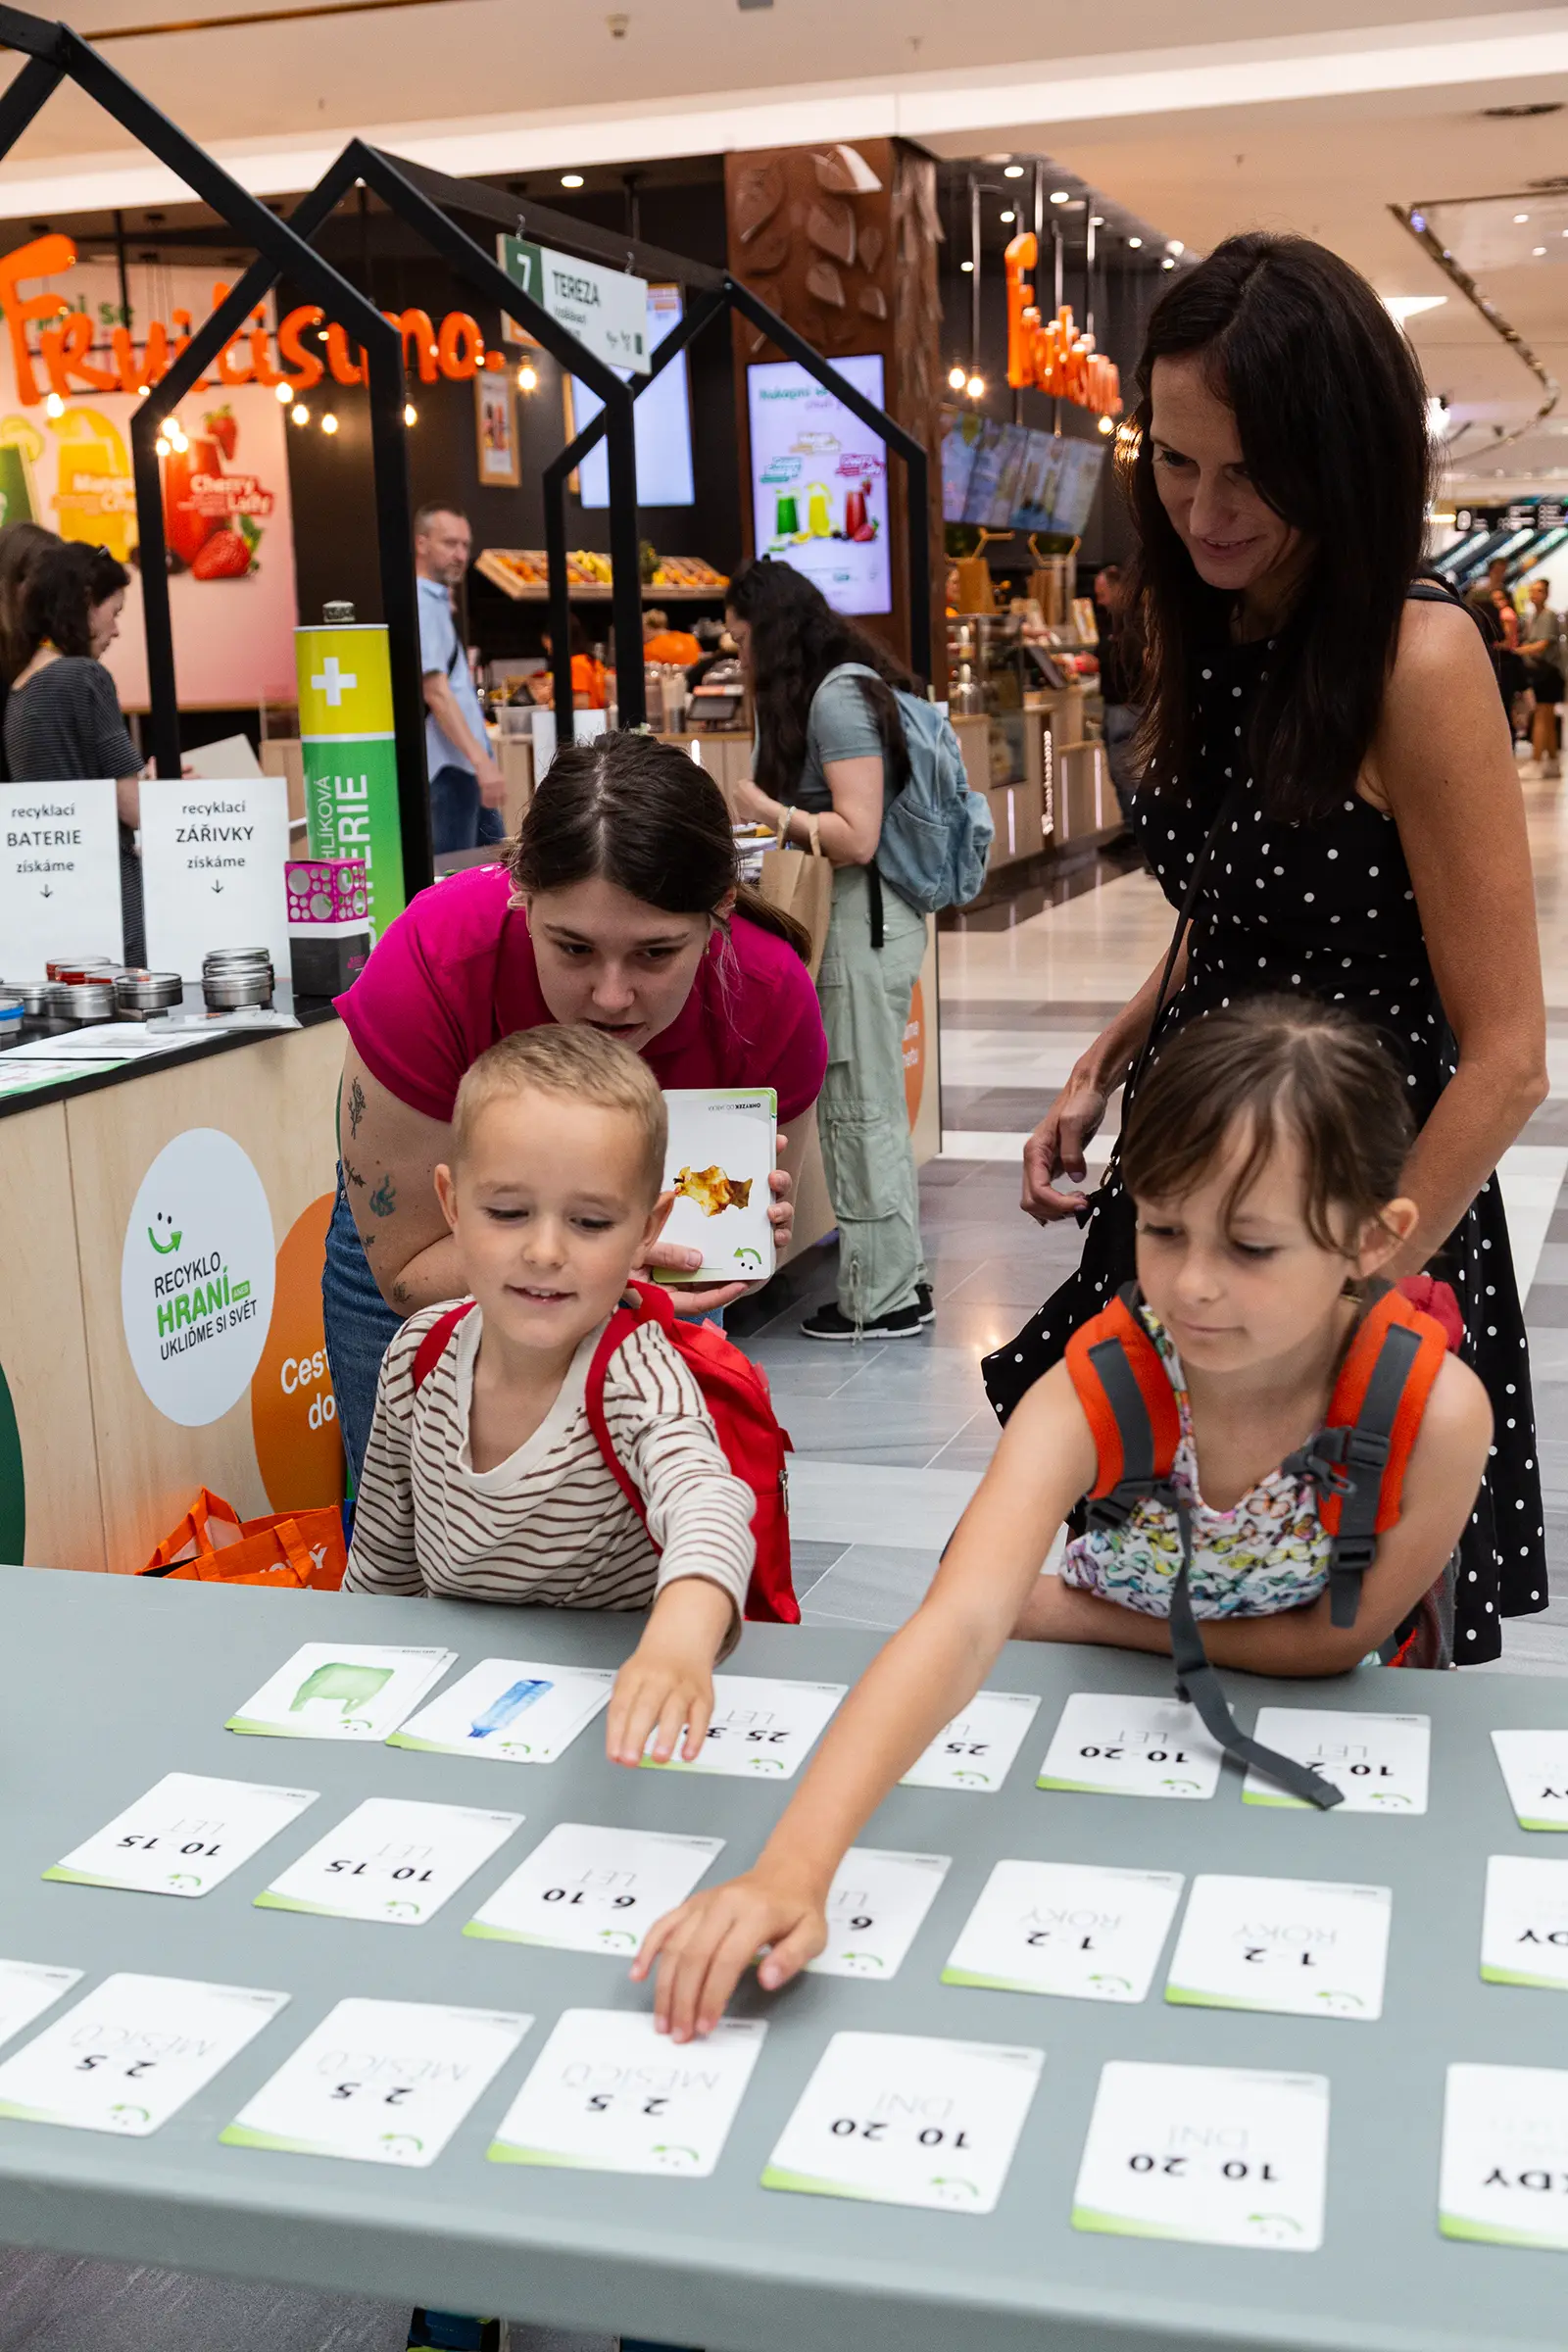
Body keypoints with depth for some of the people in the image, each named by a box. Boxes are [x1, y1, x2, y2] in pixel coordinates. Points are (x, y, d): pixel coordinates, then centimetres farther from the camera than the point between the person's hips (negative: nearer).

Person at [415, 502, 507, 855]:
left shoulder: (436, 603, 19)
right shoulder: (420, 606, -12)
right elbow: (435, 693, -21)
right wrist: (481, 760, -26)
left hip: (466, 769, 11)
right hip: (446, 771, -11)